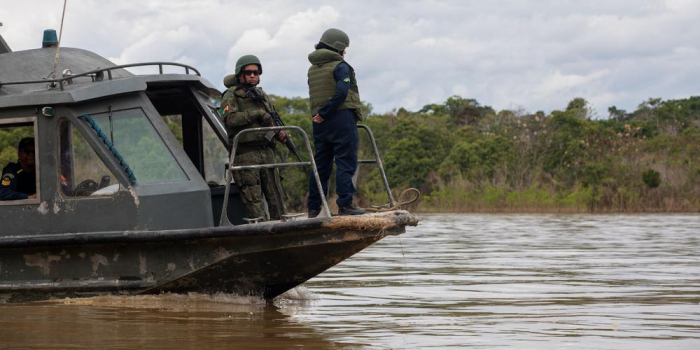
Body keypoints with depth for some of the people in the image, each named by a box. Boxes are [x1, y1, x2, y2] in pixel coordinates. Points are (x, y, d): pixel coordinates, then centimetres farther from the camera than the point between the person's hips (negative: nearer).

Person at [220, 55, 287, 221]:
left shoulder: (262, 95, 19)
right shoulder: (231, 96, 0)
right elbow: (229, 119, -18)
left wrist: (279, 133, 6)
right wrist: (257, 113, -18)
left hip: (266, 151, 6)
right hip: (245, 153, -6)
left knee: (276, 196, 5)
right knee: (254, 200, -9)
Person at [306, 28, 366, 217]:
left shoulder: (312, 69, 18)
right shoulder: (340, 66, -5)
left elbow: (314, 97, 15)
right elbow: (341, 92, -17)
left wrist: (321, 114, 8)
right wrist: (324, 114, -13)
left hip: (319, 122, 7)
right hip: (341, 120, -7)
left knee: (320, 164, 10)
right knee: (346, 162, -6)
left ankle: (313, 208, 10)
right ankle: (344, 205, -12)